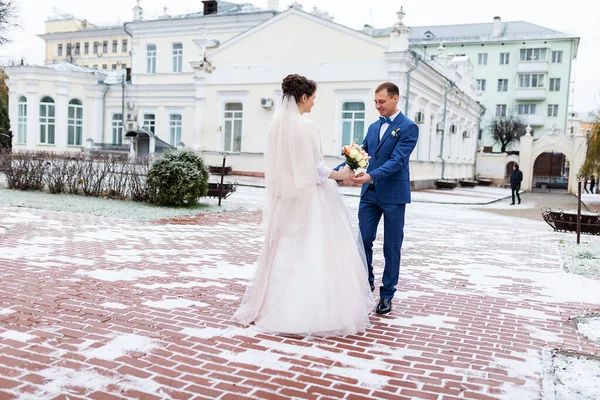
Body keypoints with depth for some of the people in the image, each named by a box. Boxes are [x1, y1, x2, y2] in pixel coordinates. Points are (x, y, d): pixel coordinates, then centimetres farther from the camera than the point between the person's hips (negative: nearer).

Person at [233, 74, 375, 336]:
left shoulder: (277, 122, 5)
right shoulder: (307, 126, -17)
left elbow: (273, 162, 10)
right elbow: (316, 169, -16)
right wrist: (340, 175, -1)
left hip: (284, 197, 8)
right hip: (309, 196, -8)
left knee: (285, 251, 16)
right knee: (314, 252, 0)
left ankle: (274, 305, 23)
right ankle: (316, 309, 5)